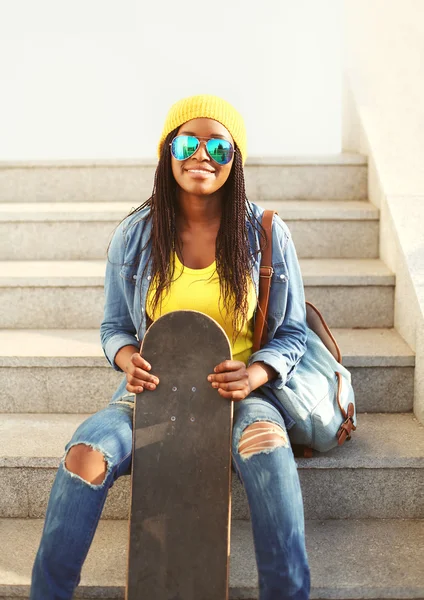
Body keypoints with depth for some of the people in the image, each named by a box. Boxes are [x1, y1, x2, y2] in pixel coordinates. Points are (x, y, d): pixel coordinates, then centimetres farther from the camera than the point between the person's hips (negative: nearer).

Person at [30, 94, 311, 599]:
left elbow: (291, 333, 4)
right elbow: (115, 326, 12)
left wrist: (254, 374, -17)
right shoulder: (134, 236, 2)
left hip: (242, 391, -1)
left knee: (268, 444, -36)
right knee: (85, 454, -28)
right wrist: (127, 358, -12)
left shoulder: (268, 234, -1)